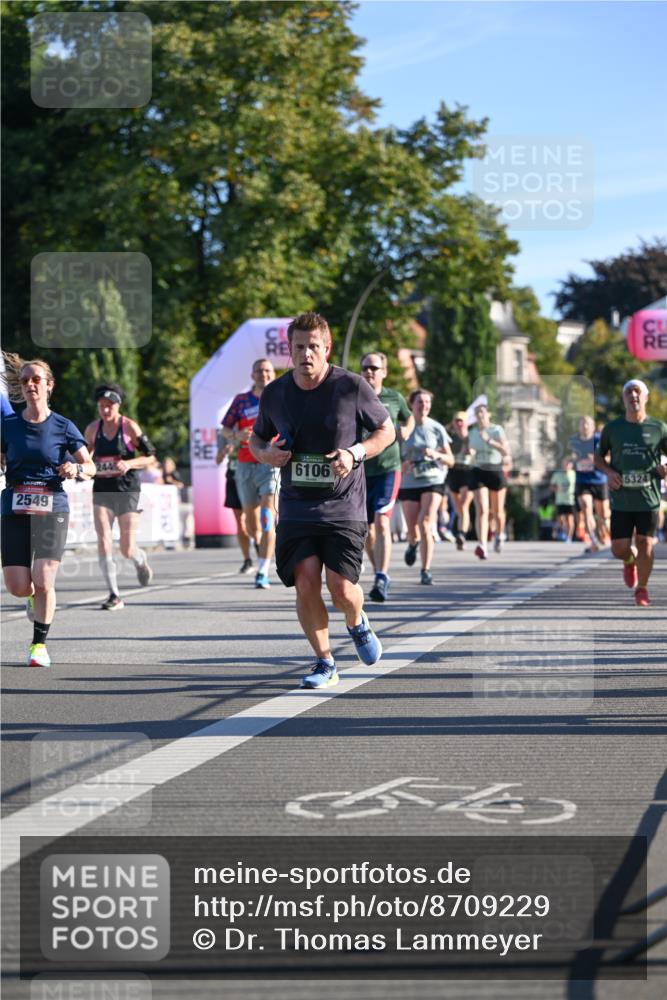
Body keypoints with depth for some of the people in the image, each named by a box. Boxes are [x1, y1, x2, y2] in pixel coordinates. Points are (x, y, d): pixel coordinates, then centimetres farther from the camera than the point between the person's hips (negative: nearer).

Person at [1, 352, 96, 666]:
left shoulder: (63, 427, 1)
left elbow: (90, 466, 7)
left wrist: (76, 469, -14)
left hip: (52, 511, -2)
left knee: (43, 583, -11)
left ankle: (39, 644, 9)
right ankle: (34, 597, 35)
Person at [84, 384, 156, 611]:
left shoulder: (129, 427, -7)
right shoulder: (93, 429, 4)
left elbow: (150, 456, -4)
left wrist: (129, 464, -21)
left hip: (127, 489, -3)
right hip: (102, 490, 3)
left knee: (127, 549, -2)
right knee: (103, 541, -13)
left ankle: (141, 560, 36)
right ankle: (114, 595, -8)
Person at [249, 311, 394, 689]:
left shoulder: (352, 387, -7)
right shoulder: (274, 393, 2)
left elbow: (387, 430, 4)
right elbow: (257, 437, 18)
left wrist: (355, 453, -13)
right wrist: (265, 453, -6)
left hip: (344, 506, -2)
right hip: (296, 507, 2)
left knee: (341, 588, -11)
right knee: (306, 584, -9)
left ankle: (358, 623, 26)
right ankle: (325, 662, 10)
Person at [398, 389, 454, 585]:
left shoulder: (436, 429, 2)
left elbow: (450, 460, 5)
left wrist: (437, 455, -16)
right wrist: (401, 465, -13)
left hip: (433, 481, -1)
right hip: (409, 483, 1)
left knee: (425, 524, -19)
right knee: (413, 530, 6)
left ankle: (426, 571, -15)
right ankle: (413, 543, 45)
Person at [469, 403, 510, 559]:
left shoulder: (497, 430, -7)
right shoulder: (472, 431, 7)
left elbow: (506, 450, -20)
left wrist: (489, 440, -27)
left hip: (496, 471, -2)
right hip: (478, 472, 2)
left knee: (497, 511, 13)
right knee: (481, 510, -16)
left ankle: (499, 535, 44)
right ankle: (482, 546, -28)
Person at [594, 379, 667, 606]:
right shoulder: (612, 428, 4)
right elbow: (598, 457, 15)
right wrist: (608, 471, -5)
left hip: (648, 498, -1)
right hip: (621, 500, 1)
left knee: (645, 544, -4)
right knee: (619, 549, -1)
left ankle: (642, 589, 16)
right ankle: (630, 561, 37)